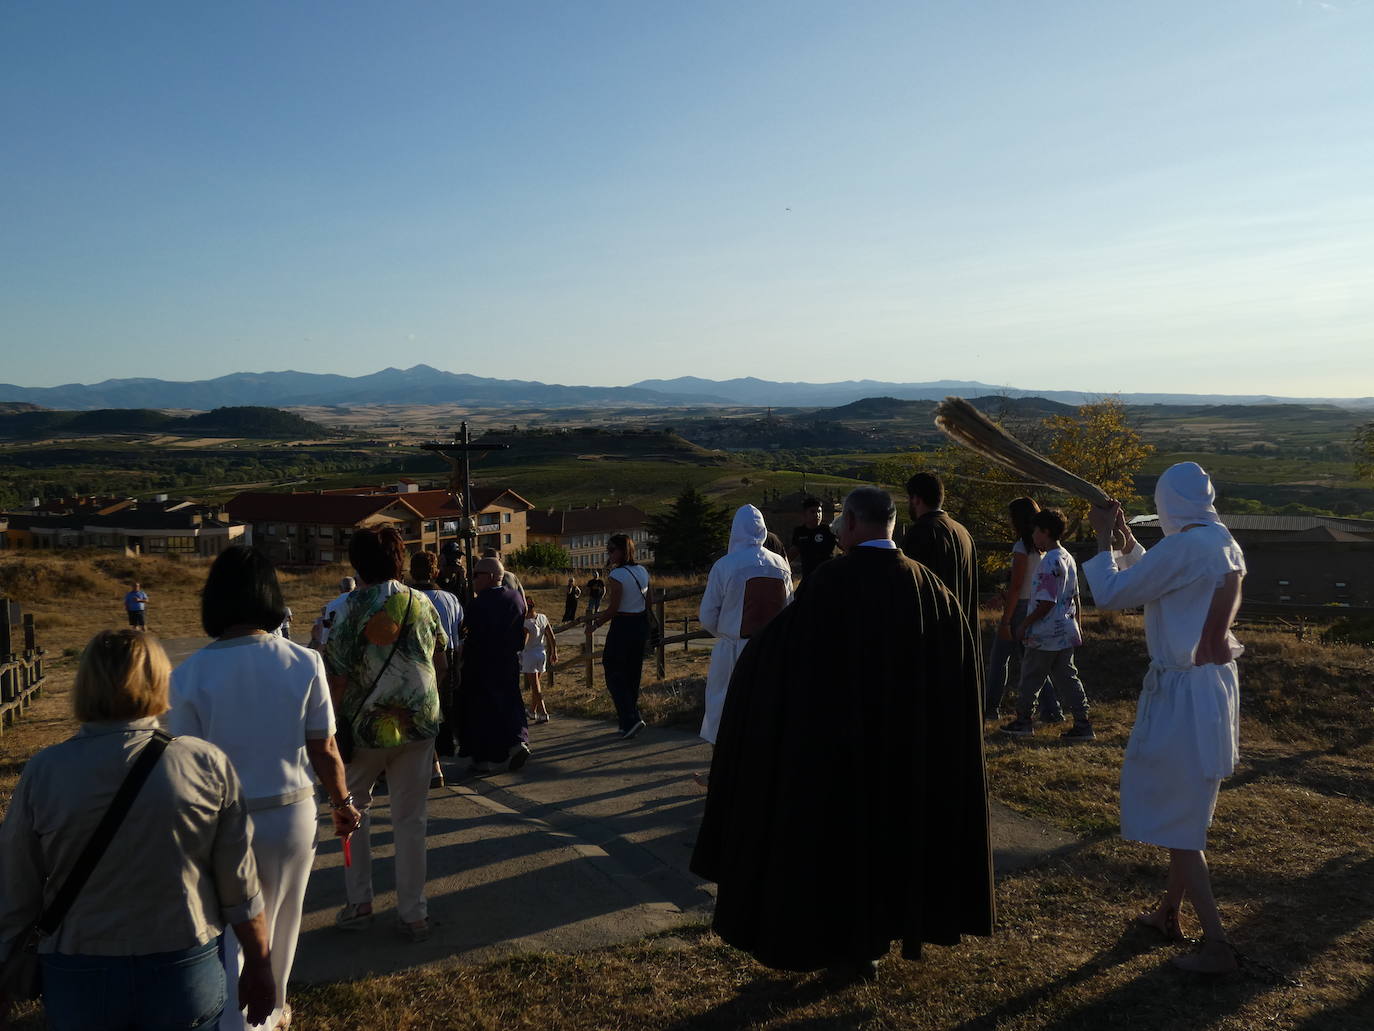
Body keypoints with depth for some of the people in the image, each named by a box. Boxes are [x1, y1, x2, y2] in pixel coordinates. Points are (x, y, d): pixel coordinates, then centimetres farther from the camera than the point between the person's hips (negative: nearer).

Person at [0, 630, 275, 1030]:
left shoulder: (43, 771, -11)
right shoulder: (208, 764, -13)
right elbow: (240, 889, -8)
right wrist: (259, 966, 6)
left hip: (78, 982, 1)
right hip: (187, 977, -1)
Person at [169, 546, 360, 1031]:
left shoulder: (190, 674, -14)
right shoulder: (304, 662, -12)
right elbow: (324, 749, -6)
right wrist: (341, 801, 11)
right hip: (291, 813, 2)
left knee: (232, 935, 13)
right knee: (280, 925, 23)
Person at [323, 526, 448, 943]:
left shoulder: (350, 611, -12)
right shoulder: (422, 604, 0)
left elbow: (337, 679, -12)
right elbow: (441, 667, 6)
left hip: (367, 725, -2)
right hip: (419, 723, 3)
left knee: (354, 806, 21)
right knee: (410, 819, 10)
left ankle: (359, 903, 20)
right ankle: (413, 915, 16)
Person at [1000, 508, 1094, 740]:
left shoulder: (1049, 562, -18)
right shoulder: (1068, 558, 11)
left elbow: (1046, 602, -22)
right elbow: (1075, 597, 17)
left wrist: (1024, 625, -14)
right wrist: (1078, 625, 24)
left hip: (1046, 635, -9)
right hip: (1066, 633, 9)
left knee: (1030, 678, 6)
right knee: (1066, 677, 11)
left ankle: (1024, 721, 17)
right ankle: (1082, 725, 9)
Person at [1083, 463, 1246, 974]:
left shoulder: (1184, 548, -22)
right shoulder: (1226, 545, 6)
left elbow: (1111, 594, -17)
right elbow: (1158, 583, 20)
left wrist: (1103, 536, -5)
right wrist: (1127, 539, 24)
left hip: (1182, 692, -9)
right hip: (1215, 683, 9)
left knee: (1175, 818, 2)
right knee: (1186, 810, 20)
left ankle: (1216, 942, 7)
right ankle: (1168, 913, 35)